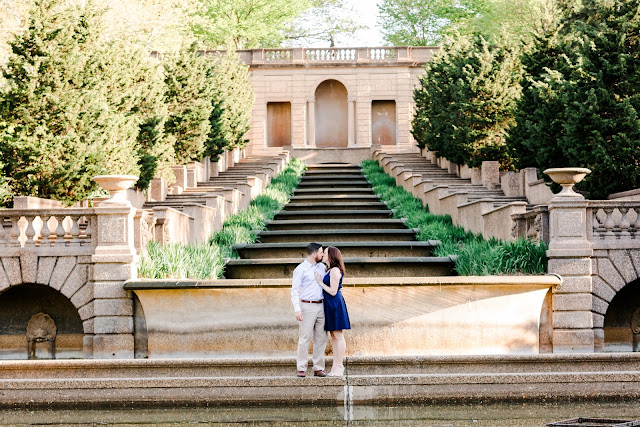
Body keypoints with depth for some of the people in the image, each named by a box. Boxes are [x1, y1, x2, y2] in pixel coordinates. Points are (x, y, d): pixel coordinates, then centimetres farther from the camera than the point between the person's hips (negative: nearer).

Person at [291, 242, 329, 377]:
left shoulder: (322, 267, 14)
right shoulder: (301, 269, -4)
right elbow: (294, 291, -8)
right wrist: (297, 309, -17)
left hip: (321, 306, 6)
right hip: (307, 307, -6)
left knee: (321, 338, 5)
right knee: (304, 338, -7)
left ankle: (318, 368, 10)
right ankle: (302, 369, -3)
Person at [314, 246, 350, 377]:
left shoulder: (335, 271, -14)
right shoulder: (329, 270, 16)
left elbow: (333, 291, -17)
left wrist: (321, 283, -10)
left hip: (335, 304, -10)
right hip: (329, 304, 10)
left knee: (338, 335, -6)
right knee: (334, 336, 10)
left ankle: (339, 366, -4)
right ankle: (336, 366, 14)